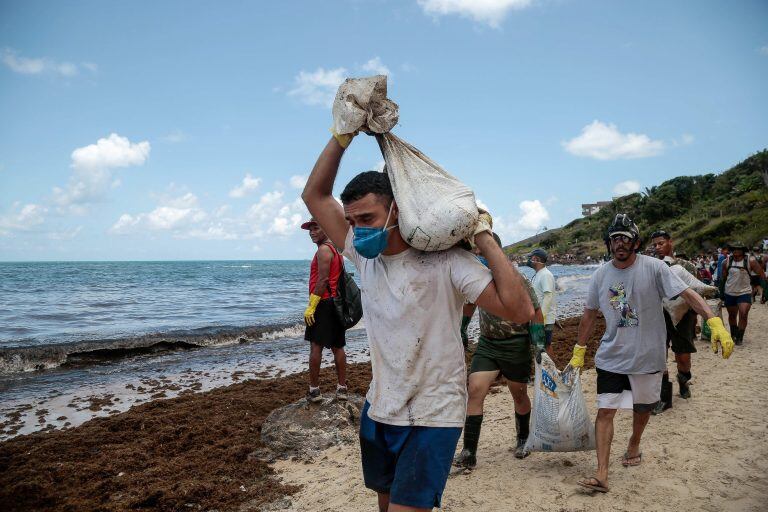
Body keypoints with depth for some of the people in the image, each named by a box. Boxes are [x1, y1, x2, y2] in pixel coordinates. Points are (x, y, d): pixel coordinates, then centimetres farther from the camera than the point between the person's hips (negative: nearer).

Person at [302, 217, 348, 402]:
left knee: (316, 346, -3)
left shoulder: (323, 250, -11)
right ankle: (342, 388, 14)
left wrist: (311, 306, -18)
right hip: (337, 303, 9)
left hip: (324, 303, -9)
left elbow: (323, 280, -19)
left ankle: (314, 389, 1)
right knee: (338, 347, 10)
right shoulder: (336, 249, 18)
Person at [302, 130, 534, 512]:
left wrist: (484, 238, -24)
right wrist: (343, 135, -8)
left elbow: (520, 310, -26)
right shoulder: (365, 256, -2)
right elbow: (315, 195, 0)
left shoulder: (445, 261, -18)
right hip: (378, 410, 7)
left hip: (431, 418, -6)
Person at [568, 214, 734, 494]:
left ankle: (634, 445, 46)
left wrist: (715, 323, -28)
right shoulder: (600, 275, -1)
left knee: (642, 407, 18)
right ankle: (602, 474, -4)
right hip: (611, 357, 1)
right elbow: (589, 315, 8)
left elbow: (688, 294, -13)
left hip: (648, 356, -1)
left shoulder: (653, 268, -10)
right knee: (605, 410, -6)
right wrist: (578, 353, 9)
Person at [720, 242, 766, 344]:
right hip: (730, 293, 2)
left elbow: (762, 275, -4)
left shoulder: (750, 261, -8)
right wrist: (722, 294, 9)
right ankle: (733, 335, 32)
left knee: (743, 315, -12)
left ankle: (739, 337, 0)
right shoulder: (727, 262, -1)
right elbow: (723, 278, 8)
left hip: (744, 292, -2)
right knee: (732, 315, 14)